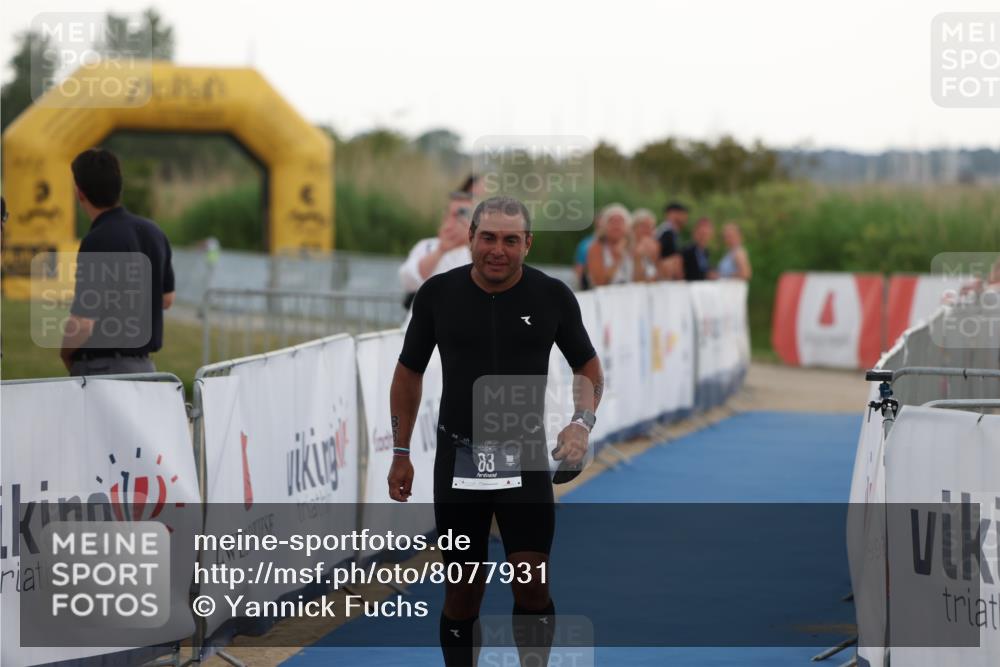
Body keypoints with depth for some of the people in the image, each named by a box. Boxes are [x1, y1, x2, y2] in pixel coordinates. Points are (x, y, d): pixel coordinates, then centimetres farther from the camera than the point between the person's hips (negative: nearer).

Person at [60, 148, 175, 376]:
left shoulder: (96, 242, -19)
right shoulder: (153, 233, 7)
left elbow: (83, 325, -21)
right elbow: (166, 299, 20)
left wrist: (66, 354, -3)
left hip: (101, 368, -8)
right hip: (144, 364, 8)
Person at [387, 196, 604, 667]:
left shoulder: (552, 296, -4)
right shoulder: (438, 294, -3)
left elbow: (588, 368, 8)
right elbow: (409, 372, 9)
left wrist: (581, 424, -10)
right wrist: (401, 454, 8)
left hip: (524, 459, -1)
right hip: (458, 458, 1)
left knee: (531, 585, -10)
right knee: (462, 592, 4)